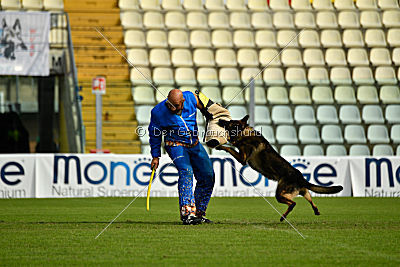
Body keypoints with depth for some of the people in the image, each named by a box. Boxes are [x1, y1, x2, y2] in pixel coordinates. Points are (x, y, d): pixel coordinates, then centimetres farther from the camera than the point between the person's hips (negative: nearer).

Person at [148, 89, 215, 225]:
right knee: (186, 171, -28)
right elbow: (155, 134, -3)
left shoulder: (191, 98, -14)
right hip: (176, 145, -4)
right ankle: (187, 213, -34)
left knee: (208, 176, 2)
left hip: (195, 144, 5)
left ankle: (199, 213, 16)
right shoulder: (158, 112, -19)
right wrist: (155, 156, 0)